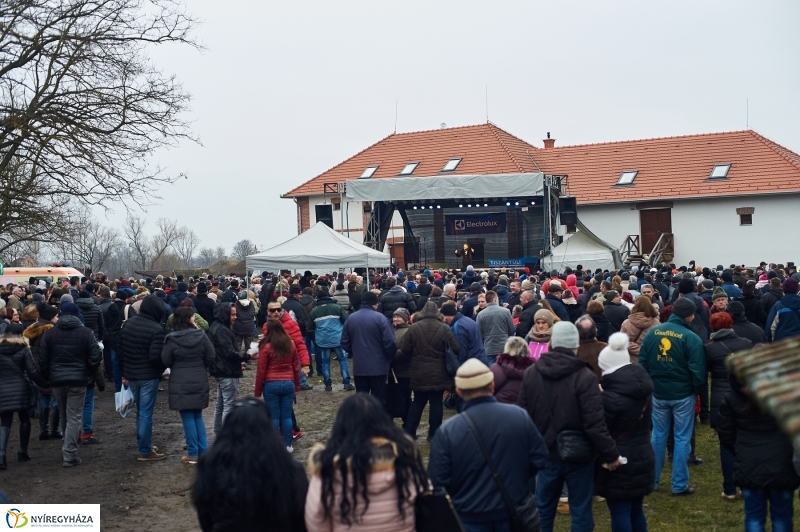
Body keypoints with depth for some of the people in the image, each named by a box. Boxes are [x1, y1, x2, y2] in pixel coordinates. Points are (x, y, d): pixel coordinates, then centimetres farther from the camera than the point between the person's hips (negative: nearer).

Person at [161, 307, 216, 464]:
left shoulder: (171, 339, -11)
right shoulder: (201, 335, -6)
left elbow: (166, 361, -4)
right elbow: (211, 358, -1)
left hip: (180, 383, -3)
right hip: (199, 381, 3)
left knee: (188, 418, 4)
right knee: (198, 416, 17)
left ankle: (193, 454, 8)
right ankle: (203, 451, 17)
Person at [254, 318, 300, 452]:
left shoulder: (266, 347, -9)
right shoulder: (291, 344, 4)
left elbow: (261, 370, -7)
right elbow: (296, 366, 8)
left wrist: (257, 391, 0)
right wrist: (297, 385, 17)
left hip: (271, 385, -3)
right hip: (289, 383, 4)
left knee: (274, 416, 4)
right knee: (287, 416, 9)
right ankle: (288, 445, 14)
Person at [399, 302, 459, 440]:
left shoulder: (414, 328, -6)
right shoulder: (445, 329, -7)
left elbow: (405, 349, -3)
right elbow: (455, 350, -5)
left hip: (419, 373, 2)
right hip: (439, 373, -2)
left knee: (418, 402, 13)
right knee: (436, 403, 5)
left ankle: (409, 431, 14)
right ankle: (434, 434, 8)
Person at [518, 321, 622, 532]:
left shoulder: (530, 373, -3)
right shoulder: (584, 376, -18)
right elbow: (595, 423, -21)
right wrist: (610, 454, -10)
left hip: (547, 452, 4)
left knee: (543, 508, 17)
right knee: (580, 511, 8)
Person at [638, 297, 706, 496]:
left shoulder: (653, 332, -2)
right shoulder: (691, 338, -15)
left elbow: (642, 362, 2)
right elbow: (697, 371, -14)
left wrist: (649, 384, 13)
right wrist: (699, 390, 3)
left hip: (658, 392, 4)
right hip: (683, 394, -4)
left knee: (658, 436, 15)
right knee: (682, 439, 6)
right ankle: (679, 485, 11)